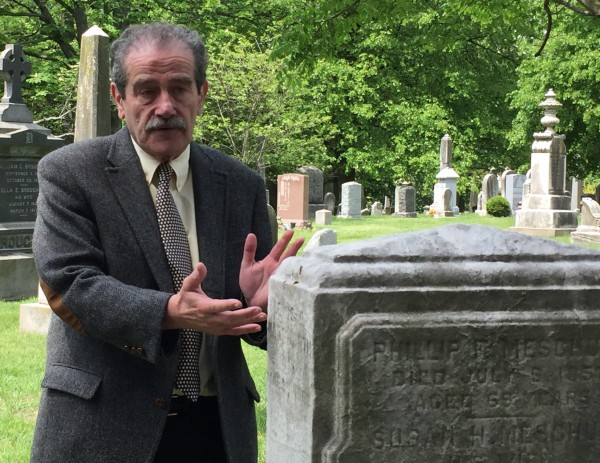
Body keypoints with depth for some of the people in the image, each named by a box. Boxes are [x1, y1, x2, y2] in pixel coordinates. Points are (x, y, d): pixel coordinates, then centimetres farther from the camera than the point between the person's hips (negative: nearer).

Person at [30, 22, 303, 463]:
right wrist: (169, 312, -27)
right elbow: (67, 283, -14)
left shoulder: (243, 185, 7)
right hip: (101, 426, -3)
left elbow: (261, 328, 7)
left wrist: (256, 301, -17)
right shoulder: (68, 173, -3)